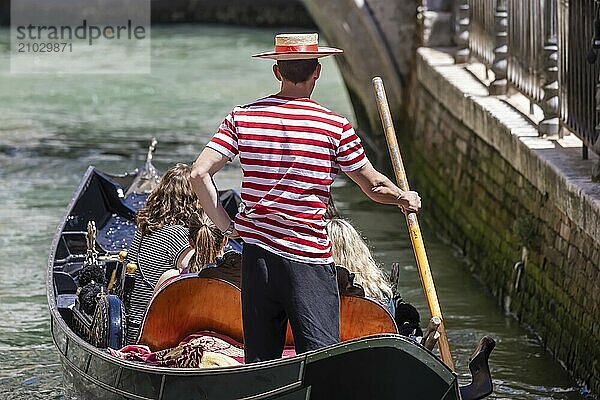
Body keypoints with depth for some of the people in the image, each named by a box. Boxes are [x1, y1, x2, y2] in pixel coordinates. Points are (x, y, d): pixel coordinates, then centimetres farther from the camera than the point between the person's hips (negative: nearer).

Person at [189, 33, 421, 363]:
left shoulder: (242, 117, 3)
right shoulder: (335, 127, -4)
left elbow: (199, 174, -4)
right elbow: (374, 187, 6)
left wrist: (226, 225, 5)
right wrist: (404, 198, 26)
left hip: (256, 249, 4)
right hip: (310, 255, -4)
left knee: (260, 361, 12)